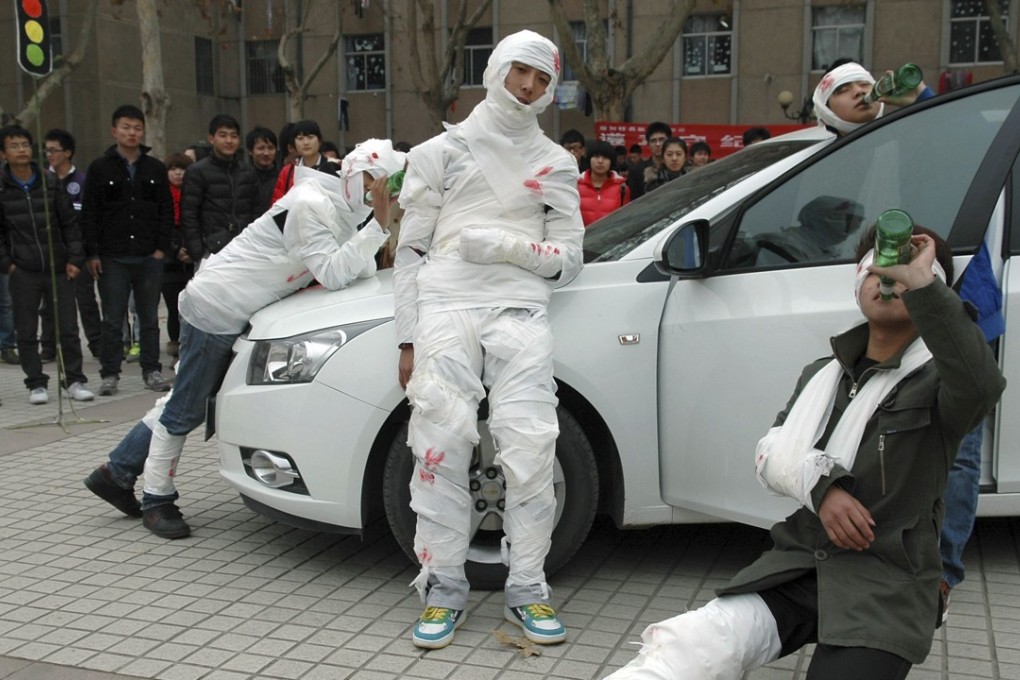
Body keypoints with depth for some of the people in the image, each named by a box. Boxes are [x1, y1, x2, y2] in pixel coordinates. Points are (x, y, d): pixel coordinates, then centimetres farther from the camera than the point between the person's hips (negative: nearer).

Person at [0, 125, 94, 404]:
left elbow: (70, 224, 6)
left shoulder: (51, 183, 4)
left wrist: (74, 259, 0)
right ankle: (36, 384, 17)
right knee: (26, 332, 5)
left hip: (58, 268, 1)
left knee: (68, 328, 3)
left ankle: (74, 381, 13)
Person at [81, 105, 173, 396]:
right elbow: (89, 214, 2)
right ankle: (110, 374, 11)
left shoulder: (155, 168, 9)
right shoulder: (100, 168, 4)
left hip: (149, 258, 2)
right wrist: (93, 254, -5)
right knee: (112, 320, 3)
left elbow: (167, 211, 10)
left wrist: (161, 248, 0)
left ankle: (152, 371, 15)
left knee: (150, 318, 7)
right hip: (112, 259, -1)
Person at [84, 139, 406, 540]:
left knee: (184, 402, 18)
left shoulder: (342, 207, 6)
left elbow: (353, 269, 3)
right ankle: (157, 501, 17)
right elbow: (332, 274, -30)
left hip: (232, 309, 10)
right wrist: (378, 224, -32)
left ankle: (116, 473, 30)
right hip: (217, 306, -10)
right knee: (185, 410, 2)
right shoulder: (311, 205, -23)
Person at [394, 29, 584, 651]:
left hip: (519, 312, 1)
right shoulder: (441, 151, 14)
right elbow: (411, 250, 12)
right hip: (445, 308, 0)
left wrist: (507, 246, -7)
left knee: (530, 449, -11)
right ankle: (444, 589, 3)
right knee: (441, 449, -9)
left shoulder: (557, 165, 17)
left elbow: (569, 259, 12)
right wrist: (408, 340, 5)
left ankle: (528, 591, 1)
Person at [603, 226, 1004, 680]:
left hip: (886, 587, -3)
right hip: (798, 560, 3)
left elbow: (981, 385, -26)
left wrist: (920, 283, -26)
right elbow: (771, 453, 8)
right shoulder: (823, 374, 18)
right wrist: (820, 485, -12)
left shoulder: (936, 379, 0)